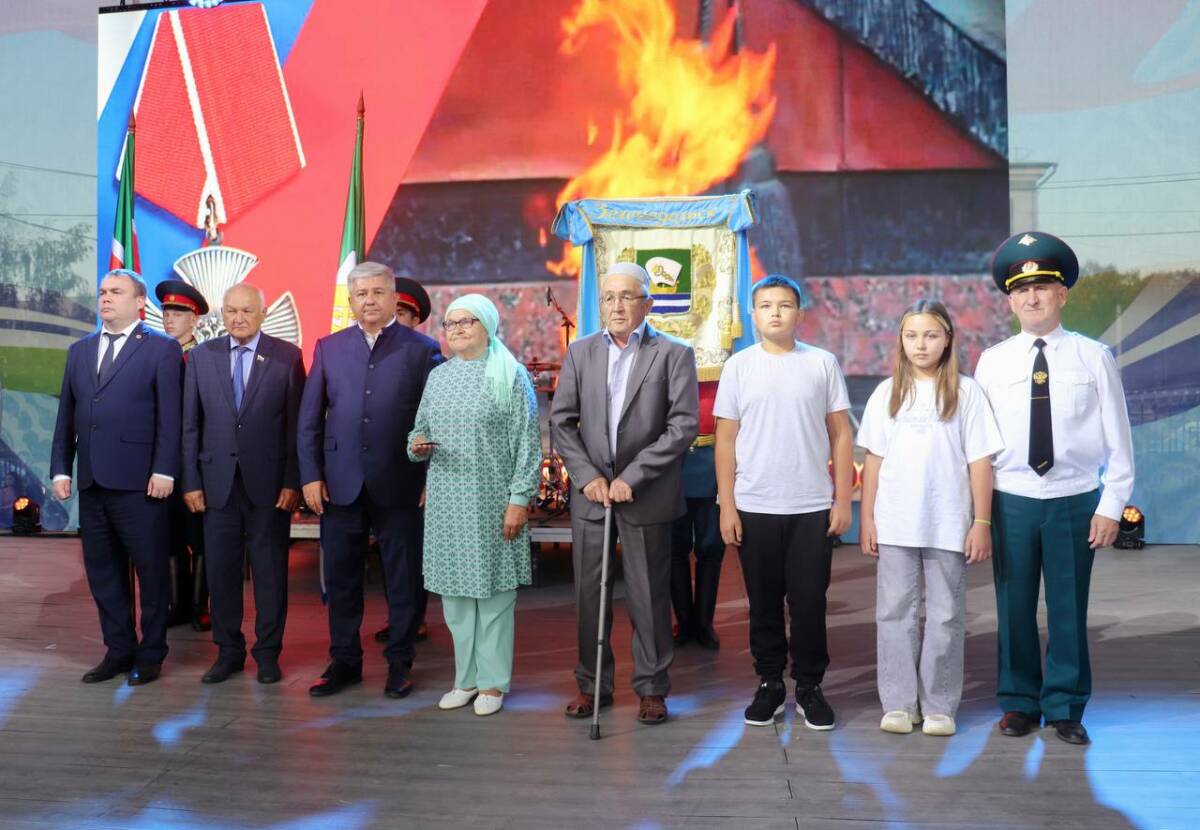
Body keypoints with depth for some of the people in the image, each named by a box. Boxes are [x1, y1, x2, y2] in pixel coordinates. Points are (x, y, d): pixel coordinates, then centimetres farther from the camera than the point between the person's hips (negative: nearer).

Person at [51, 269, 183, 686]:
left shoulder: (162, 349, -2)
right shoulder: (79, 350, 16)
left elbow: (170, 416, -8)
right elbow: (66, 415, 15)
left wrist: (164, 470, -14)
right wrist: (61, 468, 7)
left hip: (139, 481, -6)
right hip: (92, 481, 6)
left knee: (151, 569, 3)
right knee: (102, 570, 12)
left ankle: (150, 653, 16)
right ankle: (118, 649, 24)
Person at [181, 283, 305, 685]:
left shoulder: (287, 356, -1)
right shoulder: (201, 356, 6)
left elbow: (297, 424, -3)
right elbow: (190, 425, 6)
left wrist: (293, 482, -7)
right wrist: (191, 482, 1)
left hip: (268, 482, -2)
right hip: (217, 482, 2)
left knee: (270, 570, 6)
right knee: (221, 569, 8)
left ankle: (268, 653, 19)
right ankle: (228, 651, 22)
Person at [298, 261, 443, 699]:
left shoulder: (422, 349, -1)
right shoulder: (328, 347, 8)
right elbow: (310, 418, 8)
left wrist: (433, 479, -7)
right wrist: (311, 475, 1)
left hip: (398, 483, -3)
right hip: (340, 482, 3)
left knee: (402, 578, 7)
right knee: (341, 577, 11)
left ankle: (400, 663, 21)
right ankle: (344, 661, 26)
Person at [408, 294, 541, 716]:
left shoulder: (510, 375, -2)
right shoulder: (438, 376, 12)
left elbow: (527, 443, -6)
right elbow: (421, 428, 19)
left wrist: (519, 499, -12)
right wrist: (418, 445, -5)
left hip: (492, 502, -4)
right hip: (446, 503, 5)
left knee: (494, 591, 2)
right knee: (455, 592, 8)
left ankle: (492, 681, 14)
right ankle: (467, 678, 21)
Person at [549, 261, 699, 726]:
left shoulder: (674, 355, -2)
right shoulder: (581, 352, 8)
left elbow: (683, 425, -9)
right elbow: (561, 420, 6)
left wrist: (632, 477, -14)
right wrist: (587, 476, -6)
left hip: (646, 495, -3)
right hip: (591, 492, 3)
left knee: (649, 595, 5)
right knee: (589, 593, 9)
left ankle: (651, 687, 20)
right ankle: (592, 684, 23)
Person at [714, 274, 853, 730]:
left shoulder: (823, 363, 2)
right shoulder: (739, 366, 3)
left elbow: (841, 435, 4)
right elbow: (725, 439, 3)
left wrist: (842, 499, -1)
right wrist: (726, 505, -2)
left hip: (813, 507, 0)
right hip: (754, 507, 1)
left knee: (809, 603, 6)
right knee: (764, 604, 10)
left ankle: (809, 687, 21)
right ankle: (769, 684, 24)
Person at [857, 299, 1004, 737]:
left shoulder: (966, 392, 0)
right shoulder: (887, 393, 6)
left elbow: (980, 462, 0)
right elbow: (873, 459, 7)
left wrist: (982, 523, -4)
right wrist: (866, 519, 4)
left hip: (948, 526, -2)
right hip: (894, 525, 2)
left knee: (945, 616, 7)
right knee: (895, 613, 6)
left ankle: (939, 706, 18)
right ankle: (898, 703, 17)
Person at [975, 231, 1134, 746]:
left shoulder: (1094, 358, -1)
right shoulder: (992, 362, 1)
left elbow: (1117, 438, 0)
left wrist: (1111, 506, -4)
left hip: (1074, 501, 0)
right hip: (1010, 502, 1)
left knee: (1069, 608, 9)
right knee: (1014, 607, 8)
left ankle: (1065, 709, 24)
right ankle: (1019, 703, 24)